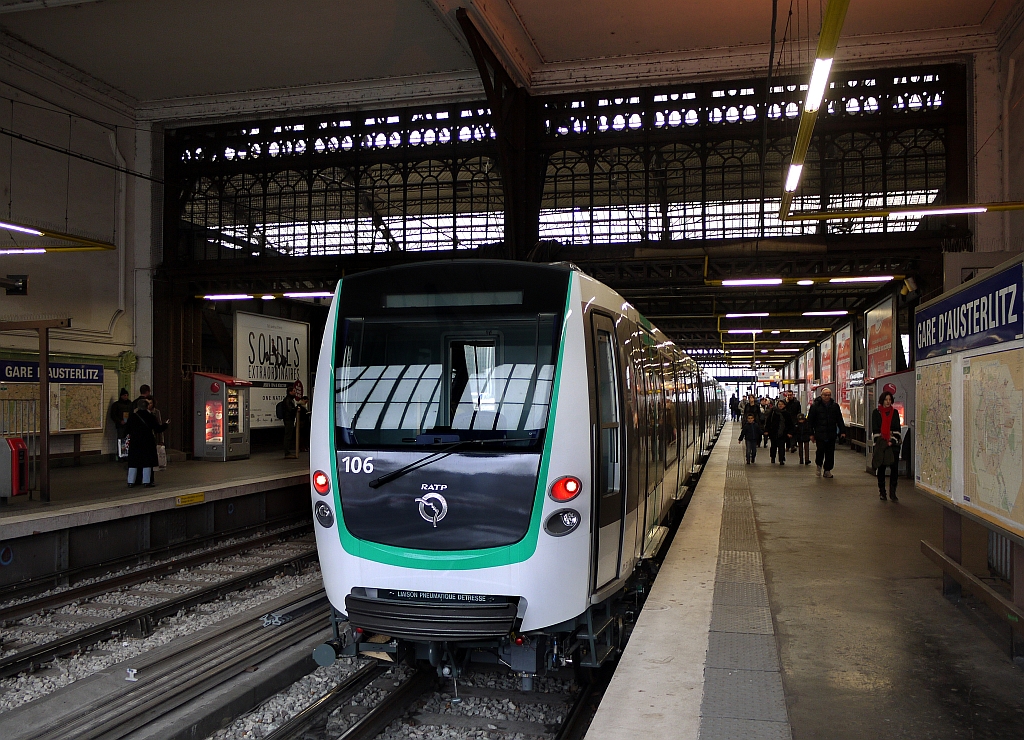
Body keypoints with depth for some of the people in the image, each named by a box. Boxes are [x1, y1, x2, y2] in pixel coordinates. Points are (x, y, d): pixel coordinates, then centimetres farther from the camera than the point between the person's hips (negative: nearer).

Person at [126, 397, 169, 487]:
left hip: (134, 442, 3)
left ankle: (131, 482, 8)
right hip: (147, 442, -3)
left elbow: (128, 430, 6)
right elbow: (158, 428, -5)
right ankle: (147, 482, 3)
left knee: (133, 463, 8)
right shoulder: (150, 417, -8)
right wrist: (165, 424, 12)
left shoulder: (131, 416, 0)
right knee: (147, 462, 4)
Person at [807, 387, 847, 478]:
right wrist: (811, 434, -1)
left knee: (830, 453, 3)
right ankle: (819, 465, 18)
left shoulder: (835, 406, 9)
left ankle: (827, 470, 14)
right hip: (820, 433, -3)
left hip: (831, 434, 3)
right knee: (820, 450, -9)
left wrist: (842, 431, 6)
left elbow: (840, 420, 14)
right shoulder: (815, 406, 1)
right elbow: (810, 421, 2)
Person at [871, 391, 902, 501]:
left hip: (893, 444, 1)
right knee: (881, 468, 4)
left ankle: (892, 492, 1)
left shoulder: (895, 412, 8)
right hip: (880, 445, -1)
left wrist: (892, 441, -8)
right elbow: (875, 430, -1)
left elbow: (898, 429, 4)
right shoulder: (876, 413, 2)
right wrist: (879, 444, -9)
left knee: (894, 468, -5)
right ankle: (882, 492, 13)